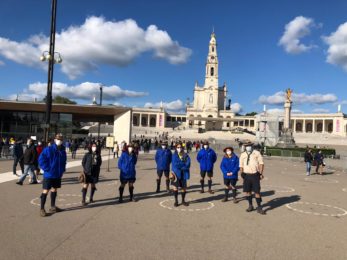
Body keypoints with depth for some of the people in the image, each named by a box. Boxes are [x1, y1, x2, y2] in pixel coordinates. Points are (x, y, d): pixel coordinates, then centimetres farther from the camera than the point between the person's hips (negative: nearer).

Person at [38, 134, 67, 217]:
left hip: (58, 175, 6)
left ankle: (52, 207, 27)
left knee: (54, 190, 15)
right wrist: (47, 169, -15)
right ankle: (42, 209, 7)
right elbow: (41, 159, -15)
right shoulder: (48, 149, -14)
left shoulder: (63, 151, 5)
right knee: (45, 191, -2)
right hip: (49, 175, -6)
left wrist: (62, 170, 7)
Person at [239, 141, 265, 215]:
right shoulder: (243, 155, 8)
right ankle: (250, 206, 24)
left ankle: (259, 208, 8)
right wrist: (242, 174, 1)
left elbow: (261, 163, 0)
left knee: (257, 192, -2)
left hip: (255, 175, -3)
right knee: (247, 191, 7)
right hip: (246, 175, 3)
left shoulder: (256, 153, 1)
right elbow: (241, 166, 12)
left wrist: (261, 173, -7)